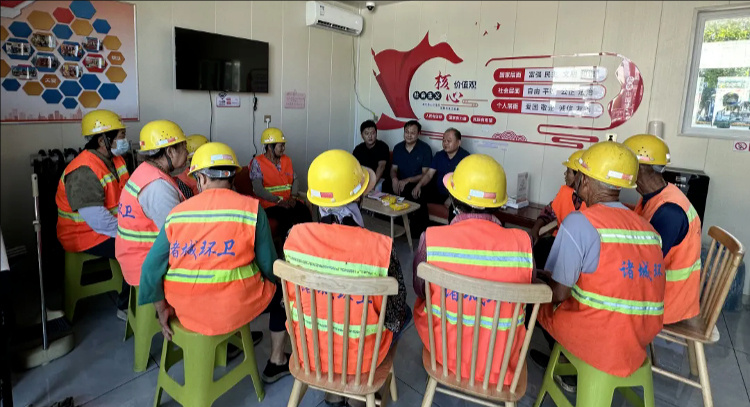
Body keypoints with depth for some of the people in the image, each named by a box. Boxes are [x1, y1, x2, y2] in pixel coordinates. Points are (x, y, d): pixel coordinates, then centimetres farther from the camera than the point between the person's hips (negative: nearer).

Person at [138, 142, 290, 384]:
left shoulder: (177, 213, -1)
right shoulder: (251, 208, -9)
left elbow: (151, 268, -3)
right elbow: (268, 265, -4)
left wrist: (162, 310, 10)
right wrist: (274, 279, 18)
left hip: (184, 310, 4)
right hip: (232, 309, -4)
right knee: (279, 290, 25)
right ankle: (277, 362, 32)